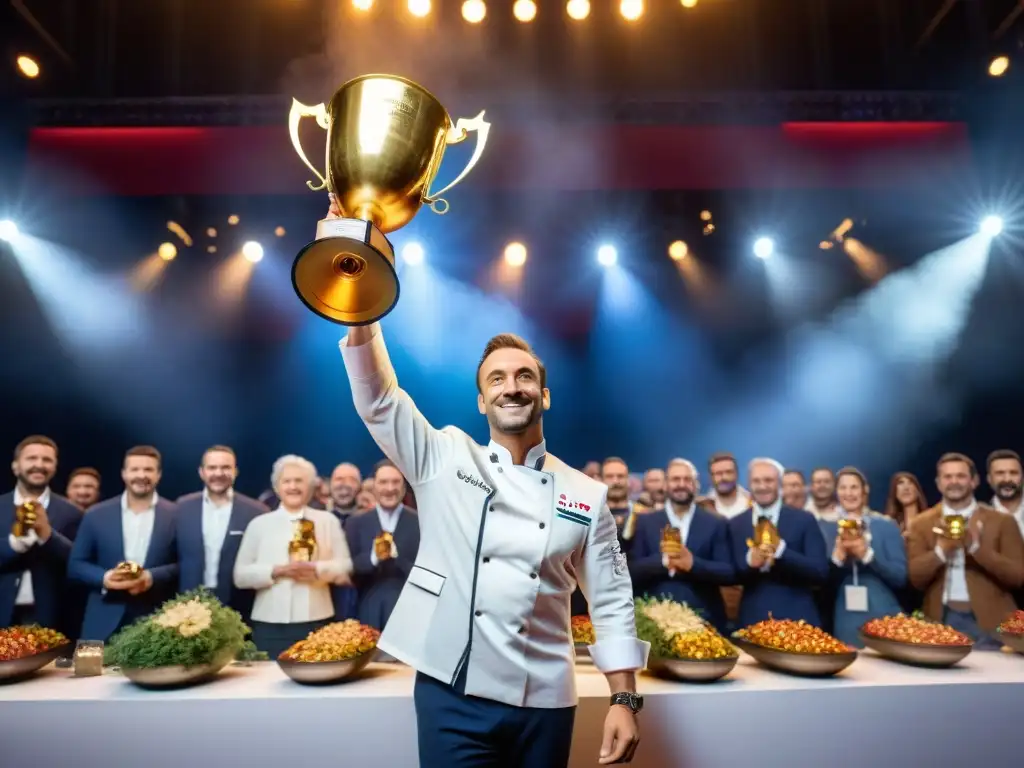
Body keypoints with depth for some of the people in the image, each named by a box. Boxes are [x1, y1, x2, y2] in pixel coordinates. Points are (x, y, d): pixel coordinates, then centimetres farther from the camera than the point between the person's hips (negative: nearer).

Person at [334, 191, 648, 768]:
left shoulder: (586, 495, 2)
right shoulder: (445, 460, 0)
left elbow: (612, 602, 4)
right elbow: (378, 398, -11)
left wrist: (625, 700, -2)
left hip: (545, 702, 2)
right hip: (453, 694, -1)